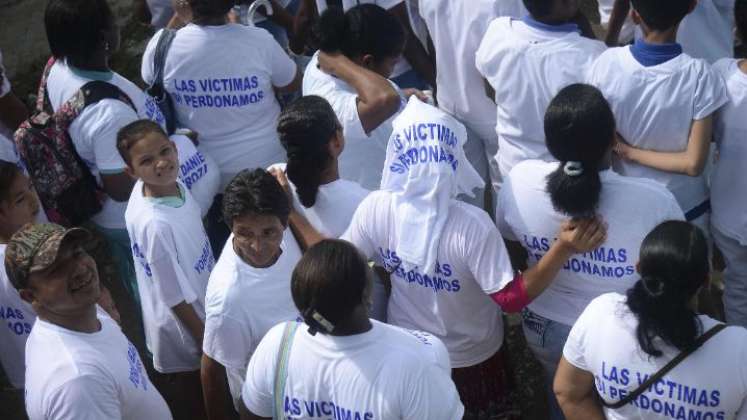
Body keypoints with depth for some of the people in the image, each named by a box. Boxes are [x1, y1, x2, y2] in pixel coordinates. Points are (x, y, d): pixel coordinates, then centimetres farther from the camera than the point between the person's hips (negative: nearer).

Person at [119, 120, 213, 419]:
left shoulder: (169, 183, -14)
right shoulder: (155, 224, -37)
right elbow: (176, 297, -25)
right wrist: (205, 339, -14)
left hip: (199, 305, 7)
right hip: (184, 326, -7)